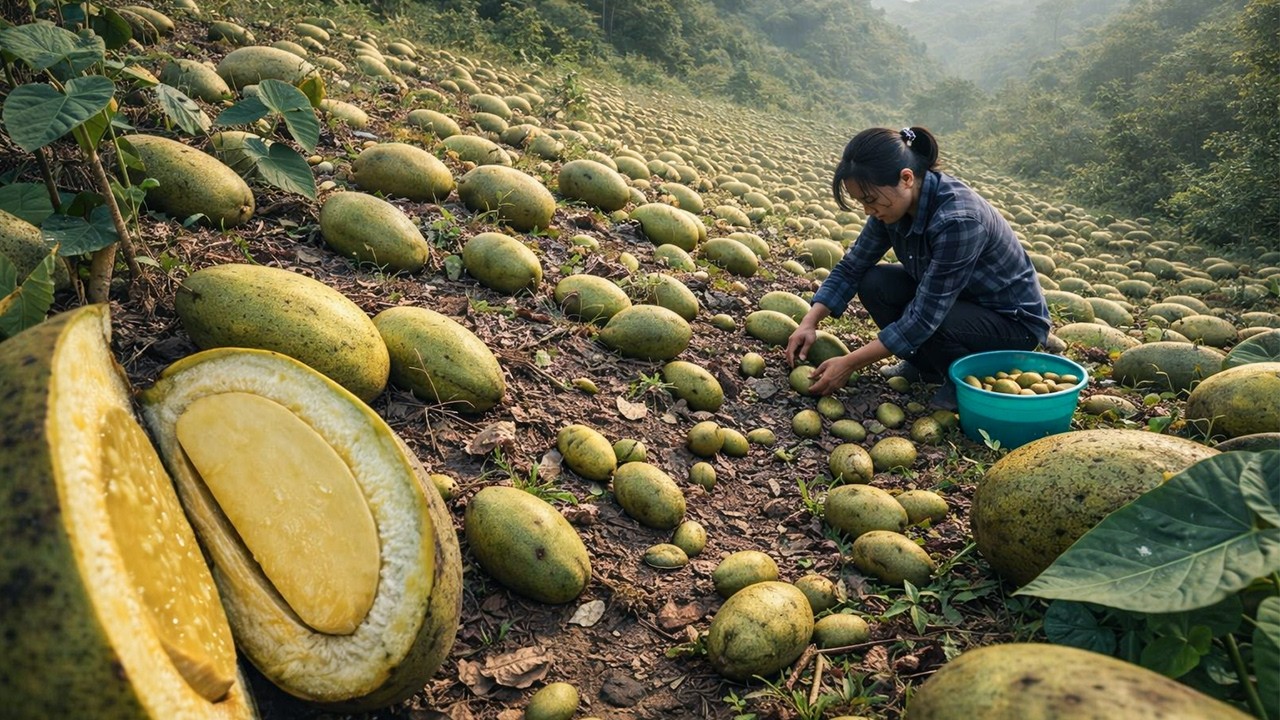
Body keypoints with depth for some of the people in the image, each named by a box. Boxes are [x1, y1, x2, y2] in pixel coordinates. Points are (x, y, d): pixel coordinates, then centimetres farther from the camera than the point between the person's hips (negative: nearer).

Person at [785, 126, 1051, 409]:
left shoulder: (957, 219, -36)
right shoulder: (895, 203, -13)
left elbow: (924, 318, -35)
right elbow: (851, 266, -3)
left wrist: (849, 364, -31)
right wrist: (810, 322, -15)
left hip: (1015, 320, -7)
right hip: (953, 299, 7)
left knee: (918, 322, -33)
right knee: (873, 283, -13)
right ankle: (929, 366, 7)